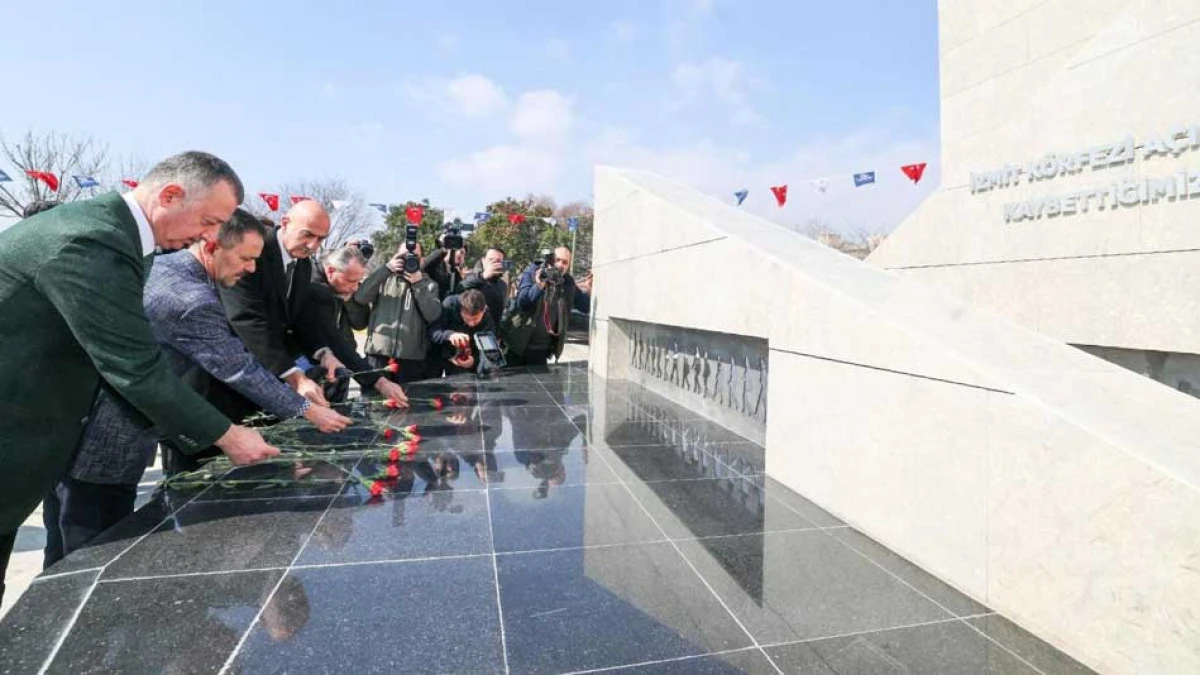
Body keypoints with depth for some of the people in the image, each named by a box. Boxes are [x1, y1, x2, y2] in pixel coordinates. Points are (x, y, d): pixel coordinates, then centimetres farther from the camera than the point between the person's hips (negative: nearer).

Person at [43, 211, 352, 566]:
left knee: (71, 564, 19)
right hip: (102, 452, -9)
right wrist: (308, 410, -11)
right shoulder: (192, 301, -23)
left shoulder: (157, 265, 5)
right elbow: (241, 370, -19)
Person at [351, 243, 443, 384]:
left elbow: (434, 316, -5)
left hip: (413, 359, 0)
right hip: (378, 355, 0)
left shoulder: (428, 284, 9)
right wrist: (387, 269, -10)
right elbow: (359, 298, -7)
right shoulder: (384, 278, 9)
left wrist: (418, 284, -11)